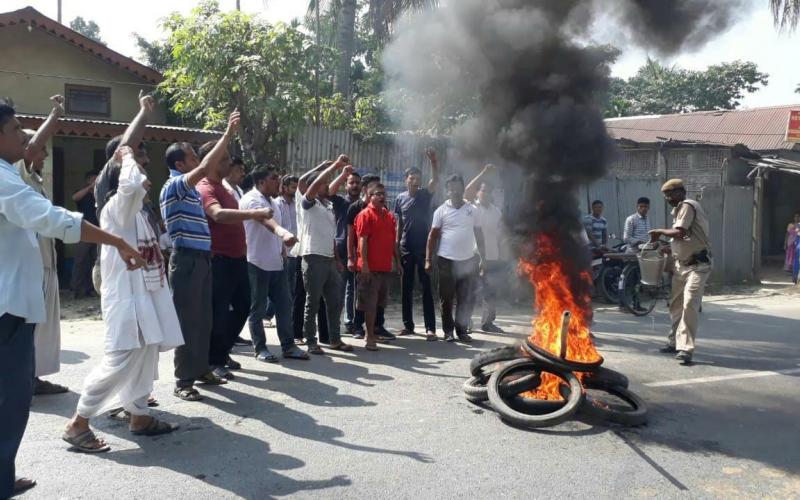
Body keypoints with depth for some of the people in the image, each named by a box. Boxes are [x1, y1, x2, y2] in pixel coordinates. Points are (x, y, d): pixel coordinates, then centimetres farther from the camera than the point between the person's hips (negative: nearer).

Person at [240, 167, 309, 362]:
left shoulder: (273, 203, 17)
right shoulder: (251, 200, -13)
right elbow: (266, 221, -34)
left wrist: (282, 247, 13)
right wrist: (283, 232, -51)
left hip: (276, 263, 8)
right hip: (257, 263, -8)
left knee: (284, 305, 9)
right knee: (258, 309, 2)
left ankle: (288, 346, 17)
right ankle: (260, 348, 12)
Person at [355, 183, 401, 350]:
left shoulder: (389, 216, 15)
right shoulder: (365, 215, -6)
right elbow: (362, 240, -12)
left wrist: (397, 261, 16)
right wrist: (364, 264, -17)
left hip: (386, 267, 7)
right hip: (371, 267, -7)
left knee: (379, 302, 13)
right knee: (370, 303, -3)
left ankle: (372, 332, 25)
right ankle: (370, 337, 2)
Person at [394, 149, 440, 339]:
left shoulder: (425, 195, 0)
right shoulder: (400, 198, 6)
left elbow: (435, 180, -18)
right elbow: (398, 224, 8)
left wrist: (434, 162, -33)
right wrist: (396, 245, 4)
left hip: (424, 247, -2)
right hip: (406, 248, 3)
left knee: (426, 287, -2)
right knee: (406, 287, 7)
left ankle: (430, 327, -1)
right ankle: (408, 325, 17)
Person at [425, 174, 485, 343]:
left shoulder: (472, 210, 7)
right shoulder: (441, 210, 1)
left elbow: (478, 234, 12)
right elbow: (433, 236, 1)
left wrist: (482, 257, 6)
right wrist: (428, 260, -4)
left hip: (468, 260, 2)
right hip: (447, 261, -2)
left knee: (466, 299, 5)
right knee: (446, 299, 4)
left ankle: (462, 330, 19)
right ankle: (448, 330, 17)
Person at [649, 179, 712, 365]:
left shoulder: (687, 206, -13)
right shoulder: (679, 209, 16)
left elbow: (680, 232, -24)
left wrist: (660, 232, -9)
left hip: (697, 265, -10)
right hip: (682, 264, 10)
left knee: (689, 304, -18)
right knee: (676, 304, 15)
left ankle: (685, 348, -19)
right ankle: (675, 342, 27)